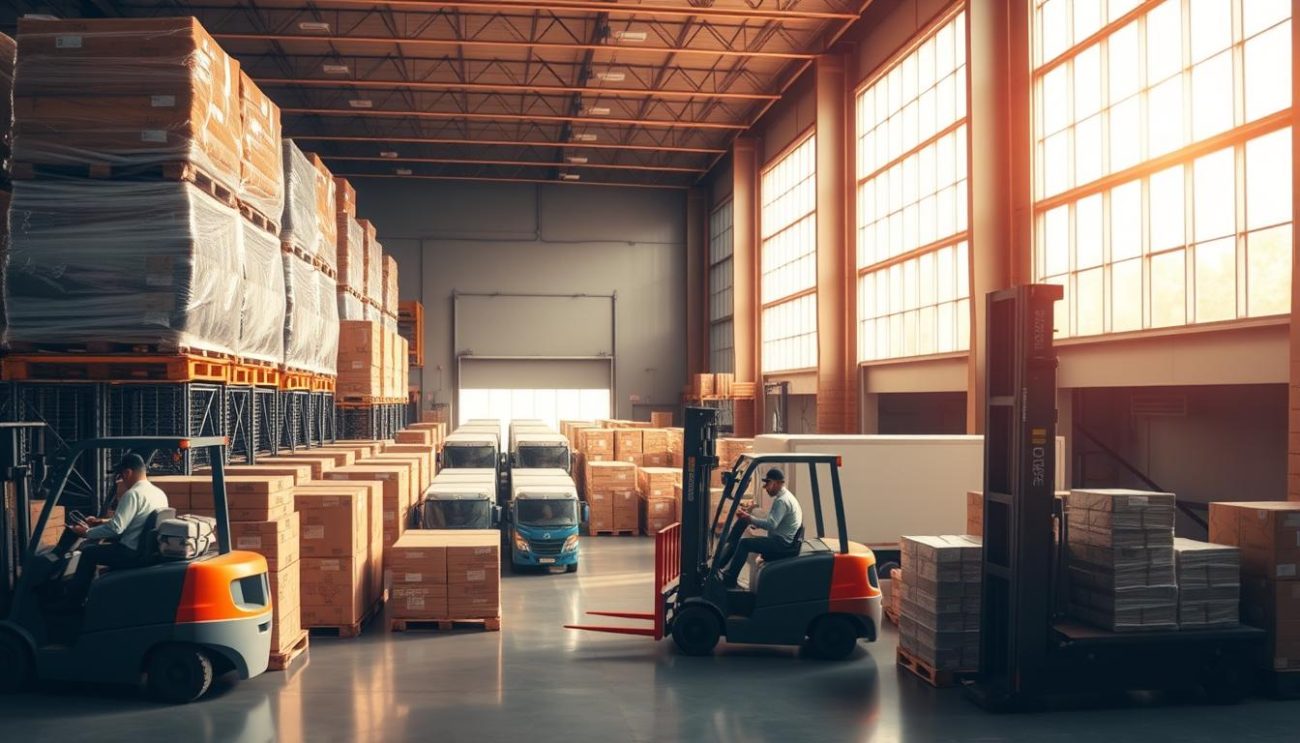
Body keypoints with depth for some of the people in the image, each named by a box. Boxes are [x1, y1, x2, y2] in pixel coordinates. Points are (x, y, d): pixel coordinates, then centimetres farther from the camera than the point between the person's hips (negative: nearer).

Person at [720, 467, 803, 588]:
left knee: (744, 543, -18)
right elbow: (770, 520, 18)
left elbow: (771, 524, -28)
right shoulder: (783, 497, 17)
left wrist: (749, 518, -21)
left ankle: (729, 579, -11)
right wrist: (749, 516, 6)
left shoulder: (782, 501, -17)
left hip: (783, 544, -11)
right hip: (781, 541, 11)